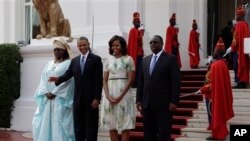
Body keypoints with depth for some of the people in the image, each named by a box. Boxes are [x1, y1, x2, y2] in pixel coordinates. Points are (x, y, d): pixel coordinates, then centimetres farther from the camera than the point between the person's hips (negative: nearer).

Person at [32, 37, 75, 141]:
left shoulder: (69, 64, -1)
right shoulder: (49, 64, 17)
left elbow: (67, 81, -10)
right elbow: (43, 79, 10)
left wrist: (54, 93, -13)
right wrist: (46, 92, -7)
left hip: (60, 99, -6)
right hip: (47, 99, 6)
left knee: (59, 123, -8)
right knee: (44, 122, 3)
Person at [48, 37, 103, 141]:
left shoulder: (96, 59, -3)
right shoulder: (74, 61, 13)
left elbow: (99, 80, -8)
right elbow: (68, 74, 2)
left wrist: (97, 98, -14)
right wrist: (58, 79, -20)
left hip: (91, 99, -5)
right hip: (78, 99, 5)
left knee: (91, 125, 0)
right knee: (78, 125, 9)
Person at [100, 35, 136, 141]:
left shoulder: (128, 59, 0)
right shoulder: (108, 60, 11)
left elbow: (130, 80, -5)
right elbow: (105, 80, 8)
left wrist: (120, 96, -13)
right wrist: (108, 96, -7)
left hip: (123, 93, -4)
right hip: (110, 93, 4)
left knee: (124, 125, -2)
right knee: (111, 124, 4)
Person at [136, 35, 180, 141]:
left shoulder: (171, 59, -3)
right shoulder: (145, 60, 14)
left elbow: (176, 82, -8)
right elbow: (140, 82, 15)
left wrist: (173, 101, -13)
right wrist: (138, 100, 9)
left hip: (163, 103, -5)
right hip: (147, 103, 5)